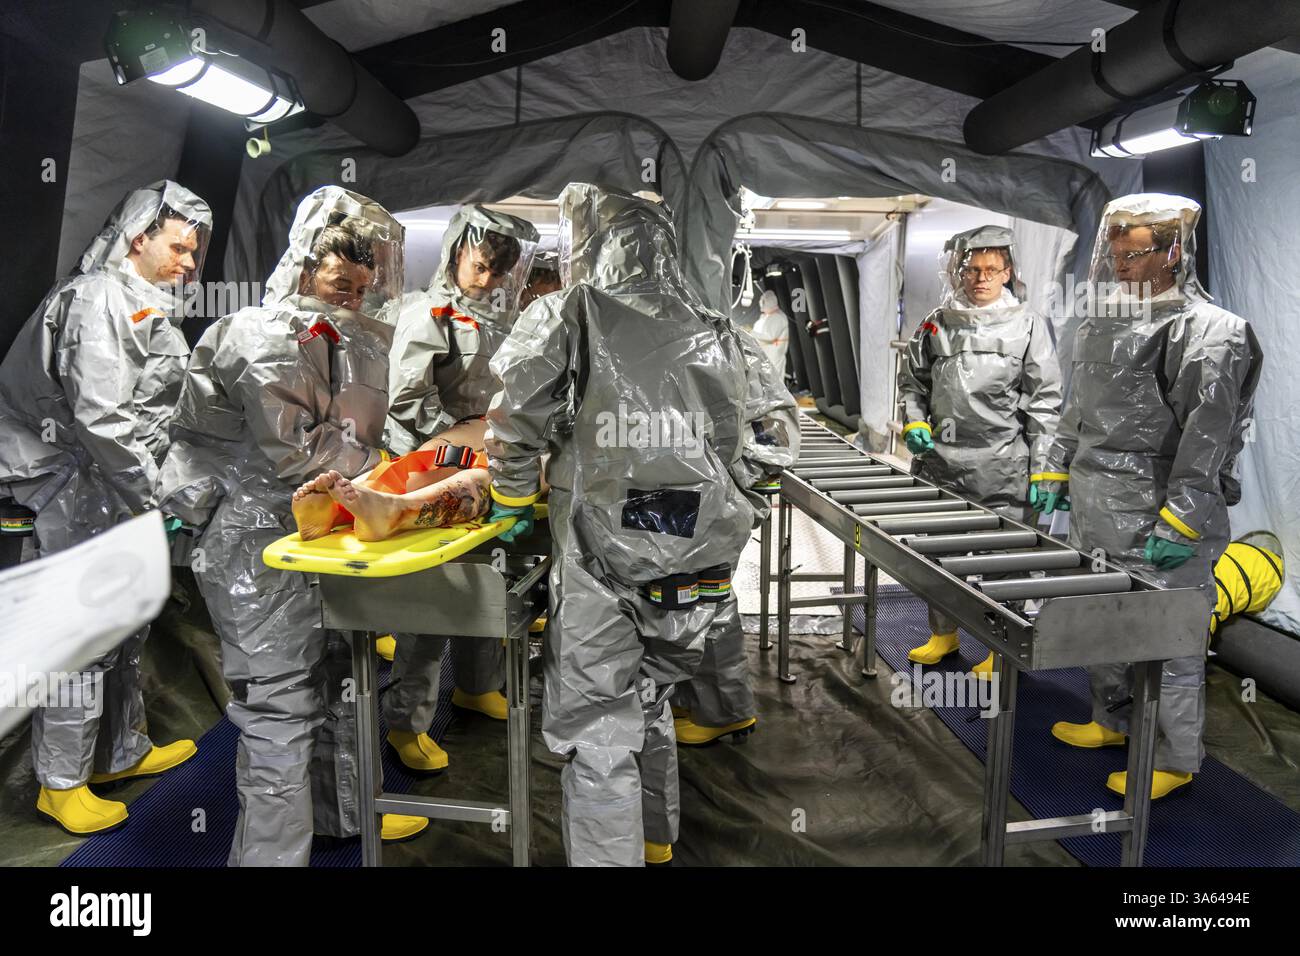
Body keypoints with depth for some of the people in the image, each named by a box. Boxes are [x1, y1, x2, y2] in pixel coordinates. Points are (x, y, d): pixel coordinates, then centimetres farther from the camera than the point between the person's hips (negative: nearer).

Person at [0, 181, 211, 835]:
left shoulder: (150, 305, 16)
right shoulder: (99, 298, -15)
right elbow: (98, 415, -23)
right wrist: (152, 490, -17)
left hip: (121, 486, 10)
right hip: (80, 485, -10)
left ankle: (124, 750, 31)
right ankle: (61, 783, 11)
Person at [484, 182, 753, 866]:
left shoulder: (565, 317, -6)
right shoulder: (709, 332, 6)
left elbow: (515, 421, -5)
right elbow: (728, 444, 11)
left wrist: (512, 500, 11)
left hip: (602, 558, -5)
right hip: (692, 554, 6)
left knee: (599, 732, 7)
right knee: (650, 702, 25)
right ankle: (655, 841, 43)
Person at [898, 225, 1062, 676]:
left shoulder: (1027, 323, 1)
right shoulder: (936, 323, 9)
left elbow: (1045, 399, -1)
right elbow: (912, 381, 19)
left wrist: (1041, 468, -6)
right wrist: (914, 422, 1)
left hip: (1001, 465, -3)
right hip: (940, 459, 3)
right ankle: (943, 634, 31)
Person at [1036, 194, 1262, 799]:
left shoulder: (1209, 334, -12)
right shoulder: (1101, 327, 14)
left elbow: (1208, 433, -18)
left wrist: (1182, 519, -22)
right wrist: (1055, 472, 20)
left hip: (1160, 521, -8)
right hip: (1094, 511, 8)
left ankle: (1176, 760, 18)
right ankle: (1112, 721, 38)